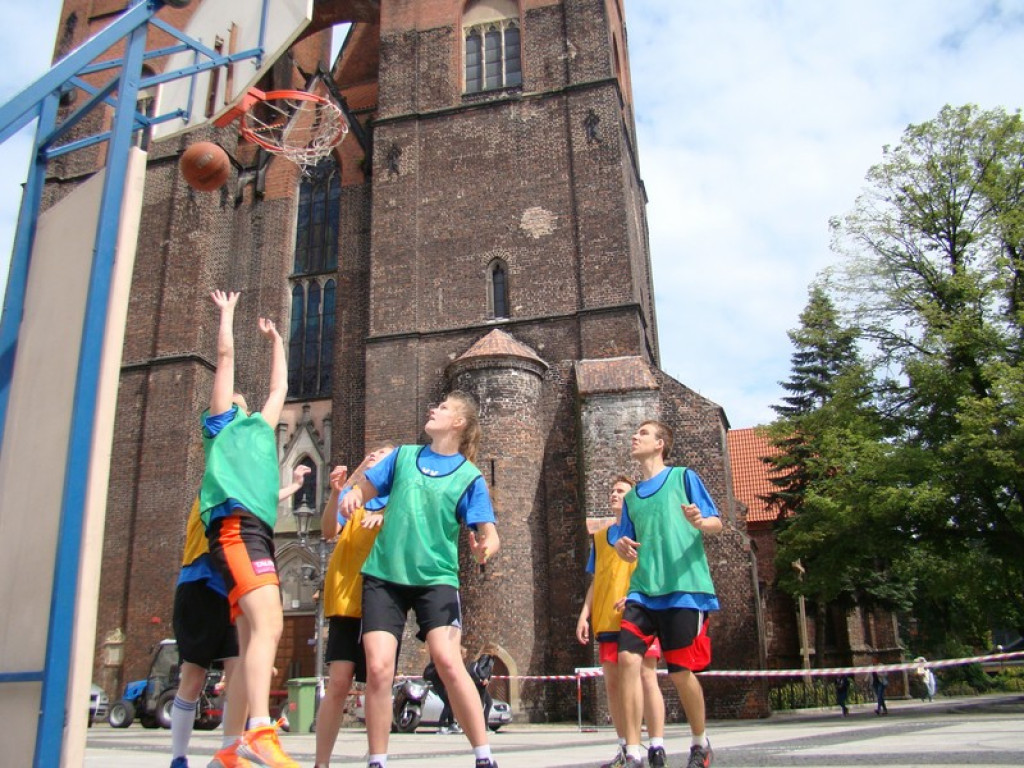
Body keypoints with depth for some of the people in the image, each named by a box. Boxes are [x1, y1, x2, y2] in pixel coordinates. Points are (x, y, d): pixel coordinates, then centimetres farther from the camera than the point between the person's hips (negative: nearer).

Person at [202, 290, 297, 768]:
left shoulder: (260, 428, 32)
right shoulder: (221, 422, 16)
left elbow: (280, 387, 43)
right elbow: (225, 356, 16)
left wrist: (275, 341, 51)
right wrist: (227, 312, 28)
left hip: (258, 532, 8)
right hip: (235, 525, -8)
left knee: (253, 639, 1)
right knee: (268, 623, -25)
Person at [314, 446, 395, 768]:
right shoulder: (352, 493, 16)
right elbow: (328, 531, 1)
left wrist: (385, 517, -22)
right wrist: (335, 493, -15)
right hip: (346, 598, 0)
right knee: (338, 682, -8)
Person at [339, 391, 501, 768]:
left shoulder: (470, 476, 0)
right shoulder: (403, 455, 9)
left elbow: (489, 534, -5)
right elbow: (363, 490, 16)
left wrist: (486, 546, -29)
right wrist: (350, 497, -8)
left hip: (436, 578, -2)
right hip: (384, 575, 3)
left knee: (448, 661, -19)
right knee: (378, 668, -9)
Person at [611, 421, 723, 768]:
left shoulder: (683, 477, 6)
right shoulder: (631, 497, 19)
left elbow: (716, 523, 2)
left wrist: (701, 522, -22)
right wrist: (623, 546, -2)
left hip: (684, 588, -4)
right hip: (642, 589, 4)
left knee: (680, 671, -1)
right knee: (628, 658, -13)